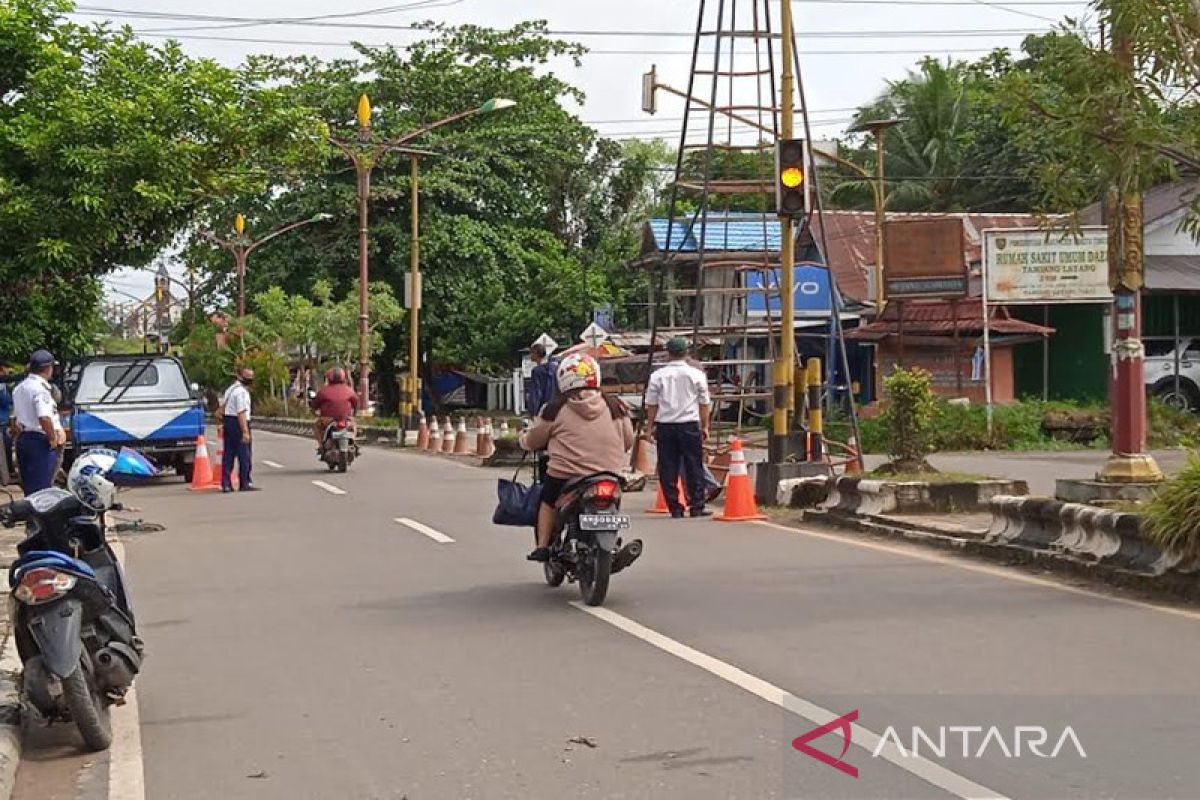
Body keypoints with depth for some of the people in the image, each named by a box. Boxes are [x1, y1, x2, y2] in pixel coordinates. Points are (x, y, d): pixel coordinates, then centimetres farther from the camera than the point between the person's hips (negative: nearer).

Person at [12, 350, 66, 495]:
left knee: (28, 486, 15)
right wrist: (53, 439, -15)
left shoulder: (19, 388, 13)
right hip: (40, 441, -9)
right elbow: (44, 418, -28)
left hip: (23, 439, 9)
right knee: (42, 488, -6)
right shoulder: (40, 388, -18)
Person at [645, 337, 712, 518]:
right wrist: (705, 427, 12)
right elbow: (704, 403, 5)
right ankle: (697, 507, 4)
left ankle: (675, 508, 4)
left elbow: (651, 404, 4)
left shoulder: (657, 375, 2)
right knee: (694, 468, 6)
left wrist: (651, 427, 11)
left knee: (668, 469, 5)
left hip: (664, 426, 1)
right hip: (689, 424, -1)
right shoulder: (696, 374, 1)